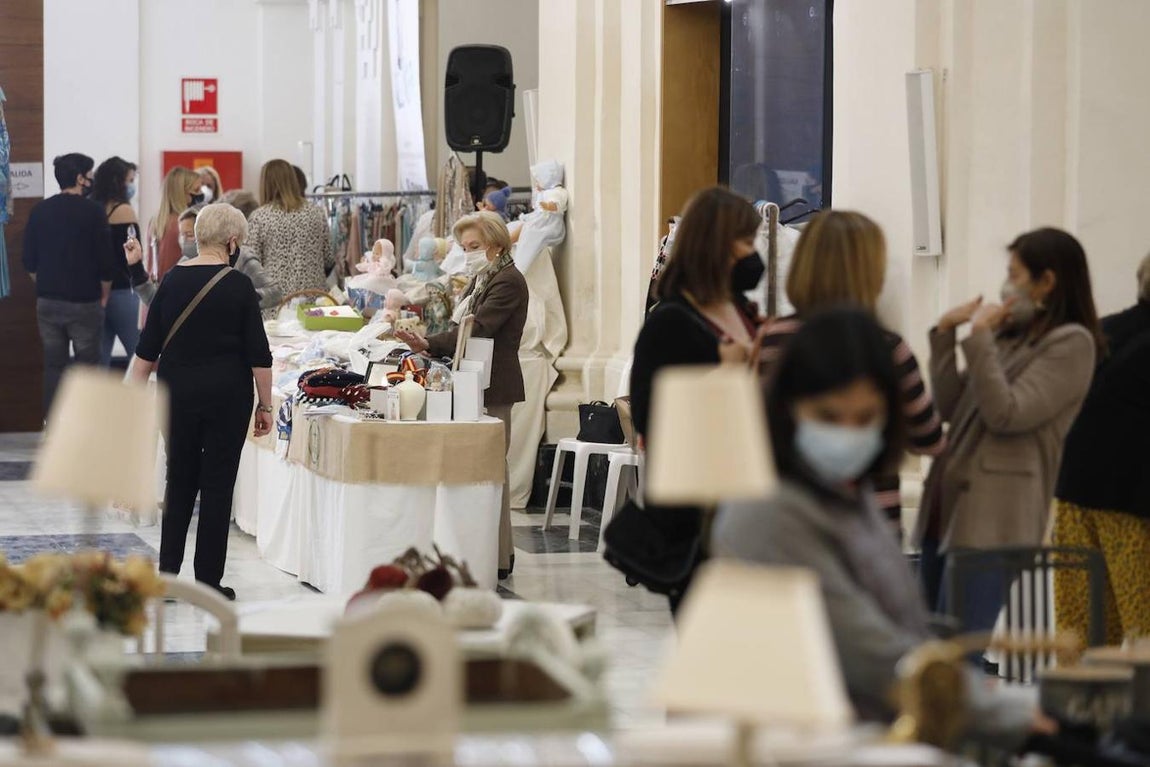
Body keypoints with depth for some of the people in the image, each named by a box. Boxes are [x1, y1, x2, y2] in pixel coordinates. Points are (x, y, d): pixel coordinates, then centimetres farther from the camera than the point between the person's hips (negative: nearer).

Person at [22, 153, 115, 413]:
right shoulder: (92, 212, -11)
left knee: (53, 365, 9)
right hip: (83, 302, -4)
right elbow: (105, 262, -10)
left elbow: (30, 261, 7)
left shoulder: (40, 211, 3)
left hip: (48, 301, 4)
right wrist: (104, 295, 5)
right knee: (87, 365, 4)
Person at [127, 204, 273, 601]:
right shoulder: (238, 286, -8)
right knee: (218, 484, 3)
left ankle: (167, 574, 11)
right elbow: (258, 353, -7)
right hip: (226, 393, -3)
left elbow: (148, 347, 4)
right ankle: (208, 581, 5)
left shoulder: (173, 280, 1)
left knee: (180, 479, 14)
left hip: (178, 390, 3)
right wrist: (265, 405, 0)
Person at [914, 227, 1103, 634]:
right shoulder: (1009, 336, 18)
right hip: (947, 507, 9)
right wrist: (945, 335, 9)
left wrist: (979, 337, -10)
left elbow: (1006, 414, -16)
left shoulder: (1071, 344, -6)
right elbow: (950, 409, 15)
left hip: (993, 520, -9)